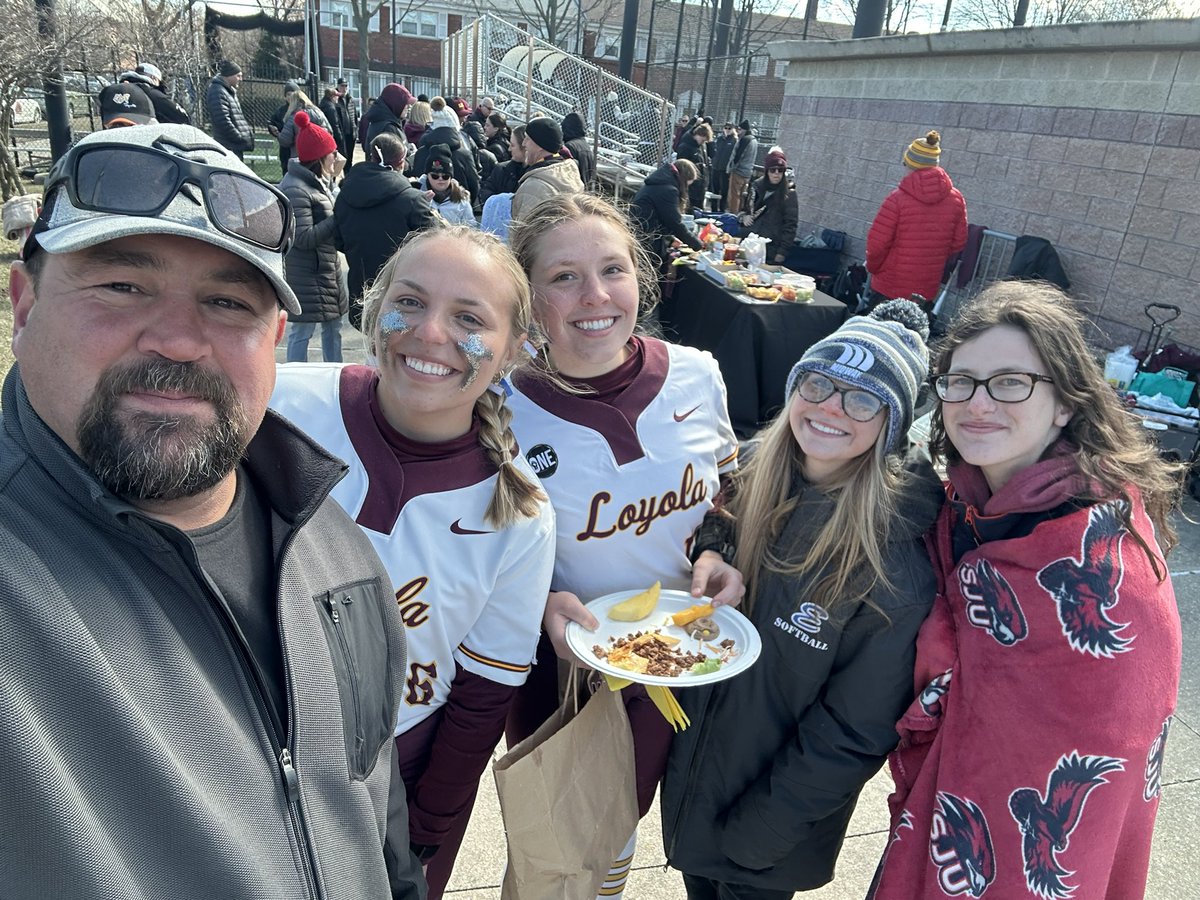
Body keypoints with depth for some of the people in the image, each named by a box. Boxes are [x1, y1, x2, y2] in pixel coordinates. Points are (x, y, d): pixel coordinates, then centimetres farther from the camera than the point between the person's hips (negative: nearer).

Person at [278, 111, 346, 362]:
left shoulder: (316, 181, 11)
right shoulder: (296, 189, -20)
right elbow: (304, 237, -24)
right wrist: (339, 219, -19)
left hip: (325, 268, 10)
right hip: (305, 275, -10)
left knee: (333, 326, 18)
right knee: (301, 332, 0)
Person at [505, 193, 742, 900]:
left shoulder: (696, 374, -12)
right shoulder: (502, 410, -21)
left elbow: (726, 491, 5)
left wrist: (718, 557, -13)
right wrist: (542, 604, -26)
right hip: (559, 664, -3)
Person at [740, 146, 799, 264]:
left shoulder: (789, 193, -7)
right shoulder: (757, 186, 6)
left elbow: (790, 225, -9)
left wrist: (782, 252, -16)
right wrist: (744, 216, -2)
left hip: (771, 250, -4)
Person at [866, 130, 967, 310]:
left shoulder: (898, 198, -14)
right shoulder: (956, 199, -1)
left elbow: (877, 243, -13)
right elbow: (958, 242, 5)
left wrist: (873, 268, 6)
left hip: (889, 288, -4)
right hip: (928, 291, 4)